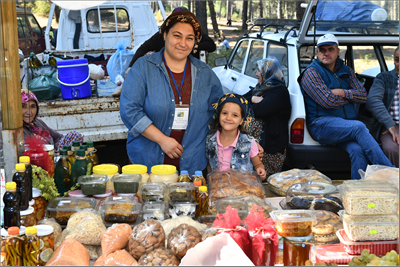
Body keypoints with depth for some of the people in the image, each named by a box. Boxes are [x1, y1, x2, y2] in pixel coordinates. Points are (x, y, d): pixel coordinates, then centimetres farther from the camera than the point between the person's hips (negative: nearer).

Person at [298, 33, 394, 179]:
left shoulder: (346, 71, 21)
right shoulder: (311, 72, 1)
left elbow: (363, 95, 11)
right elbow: (328, 101, -11)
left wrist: (343, 93, -6)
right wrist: (352, 97, 4)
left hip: (346, 126, 5)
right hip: (322, 125, -5)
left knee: (358, 150, -29)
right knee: (359, 127, -32)